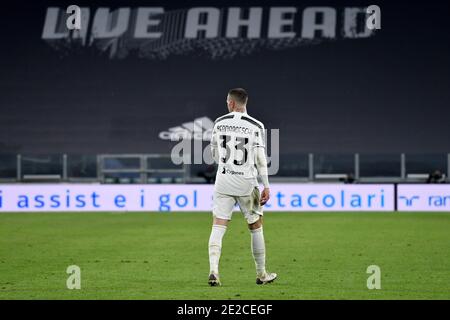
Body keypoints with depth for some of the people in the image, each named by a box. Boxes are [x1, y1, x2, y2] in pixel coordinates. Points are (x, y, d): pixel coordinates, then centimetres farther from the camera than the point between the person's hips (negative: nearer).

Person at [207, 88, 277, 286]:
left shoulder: (219, 123, 2)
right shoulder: (255, 126, -6)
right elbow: (260, 158, -8)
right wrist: (266, 186, -4)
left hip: (223, 180, 1)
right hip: (246, 182, -1)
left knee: (218, 227, -2)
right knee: (256, 227, 13)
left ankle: (213, 270, -20)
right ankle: (261, 274, 22)